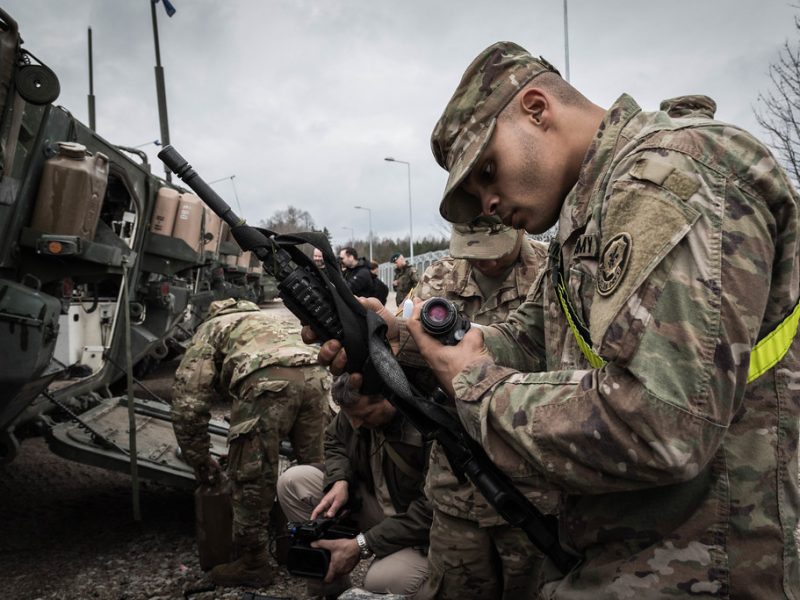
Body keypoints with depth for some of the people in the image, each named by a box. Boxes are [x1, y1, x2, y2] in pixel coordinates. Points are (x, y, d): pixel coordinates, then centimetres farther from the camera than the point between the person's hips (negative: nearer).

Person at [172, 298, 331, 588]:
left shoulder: (208, 331, 29)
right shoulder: (271, 319, 45)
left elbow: (187, 405, 18)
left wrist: (201, 463, 29)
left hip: (266, 381, -5)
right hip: (315, 374, 6)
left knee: (250, 476, 10)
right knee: (313, 469, 21)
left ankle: (253, 565, 23)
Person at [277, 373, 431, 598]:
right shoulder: (359, 404, -10)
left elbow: (432, 509, -28)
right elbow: (335, 443, 11)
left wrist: (361, 546, -26)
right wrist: (339, 482, -11)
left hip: (423, 528, -6)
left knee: (381, 582, -36)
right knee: (292, 482, -7)